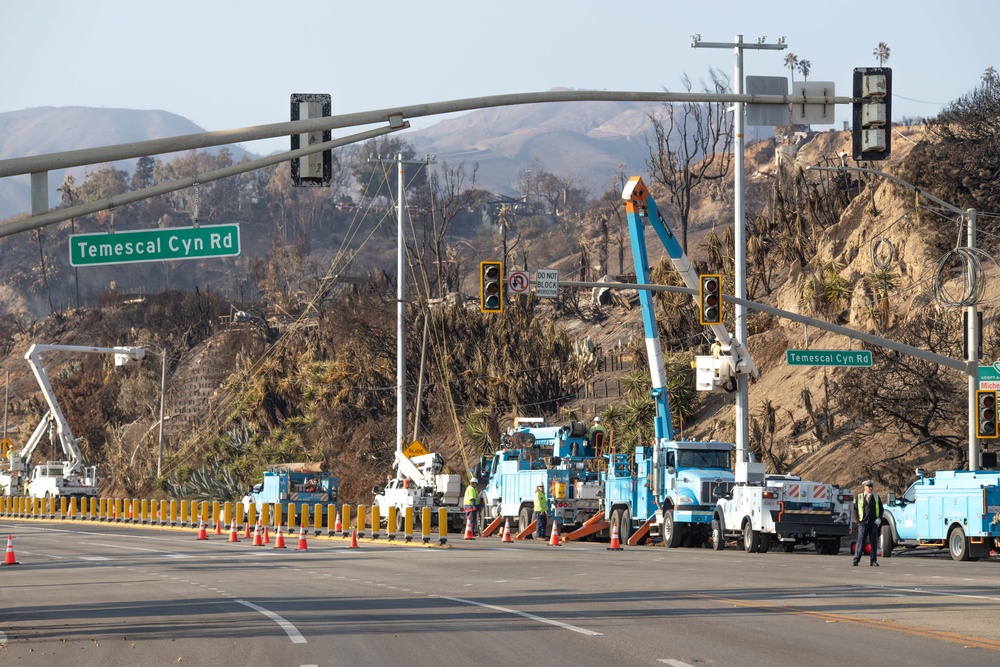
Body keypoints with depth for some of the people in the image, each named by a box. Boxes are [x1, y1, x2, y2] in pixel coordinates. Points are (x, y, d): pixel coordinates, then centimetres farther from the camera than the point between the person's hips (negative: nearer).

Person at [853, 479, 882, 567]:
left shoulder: (876, 497, 11)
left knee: (874, 542, 2)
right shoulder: (859, 497, 6)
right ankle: (856, 560, -4)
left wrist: (879, 518, -5)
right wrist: (858, 520, -2)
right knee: (861, 542, -7)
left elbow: (881, 508, 10)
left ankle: (873, 561, 7)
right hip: (863, 523, -2)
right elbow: (855, 509, 7)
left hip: (874, 523, 2)